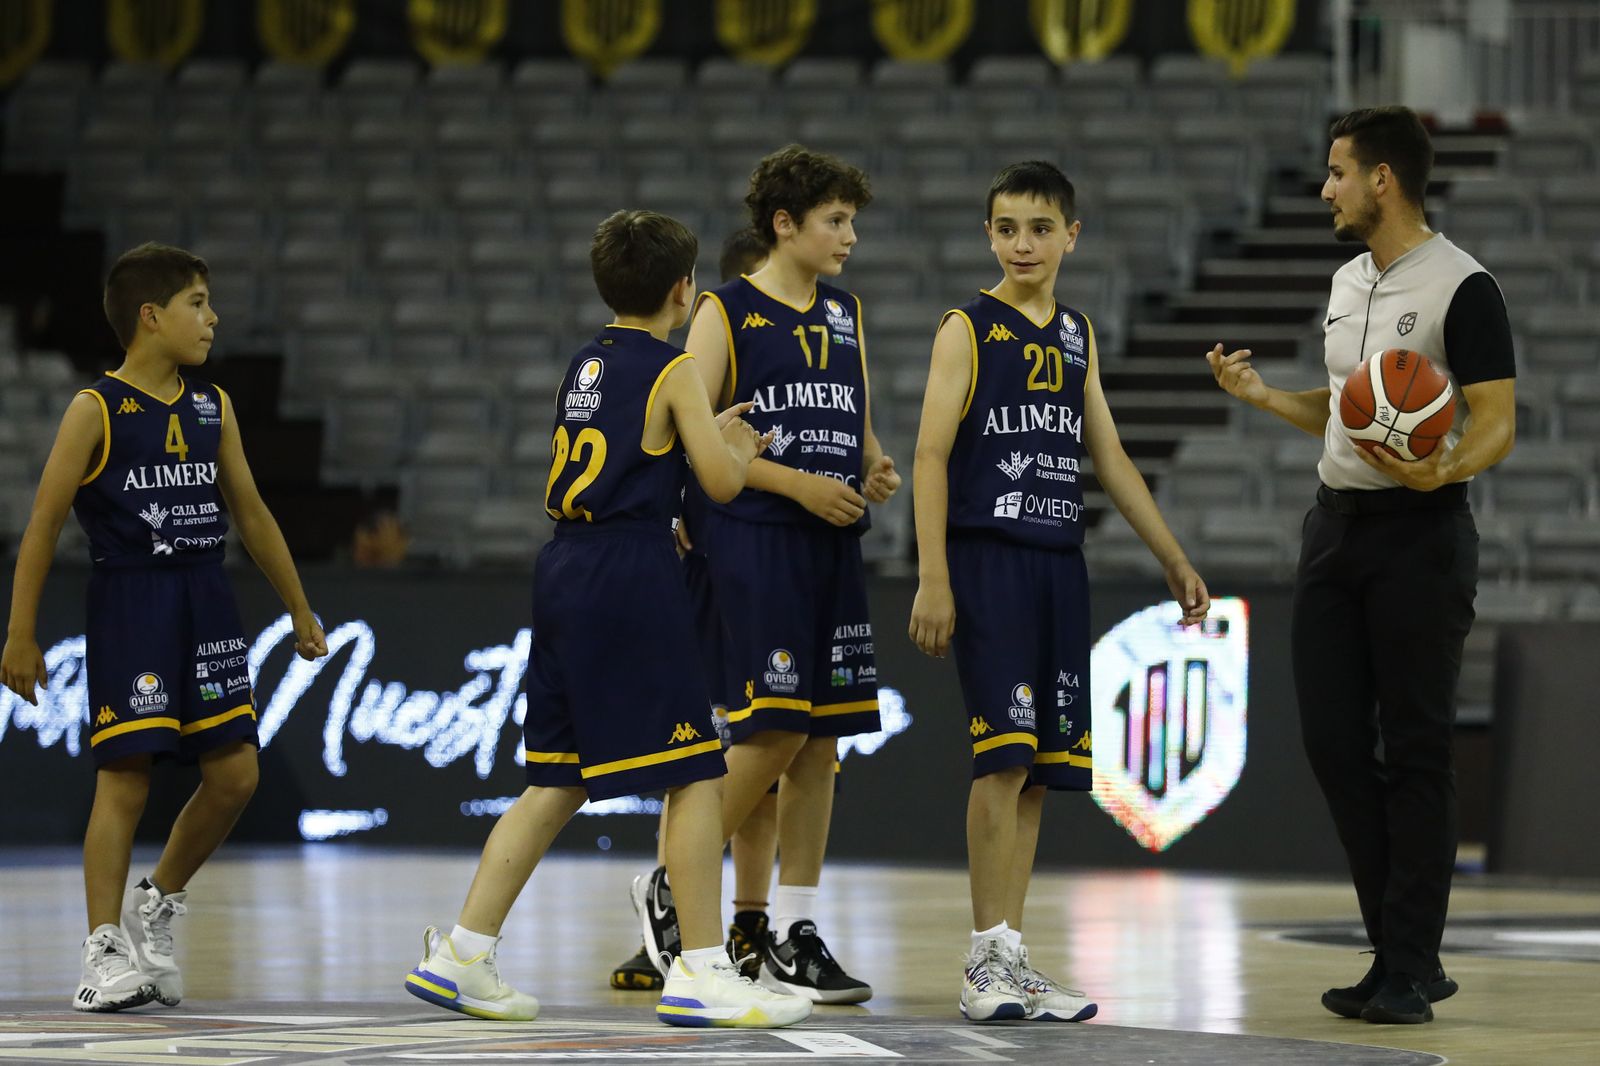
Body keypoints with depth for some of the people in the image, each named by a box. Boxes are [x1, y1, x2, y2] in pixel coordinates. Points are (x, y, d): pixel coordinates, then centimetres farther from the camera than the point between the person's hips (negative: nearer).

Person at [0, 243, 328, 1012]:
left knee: (235, 773, 3)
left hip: (206, 601, 6)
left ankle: (157, 906, 22)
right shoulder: (96, 410, -7)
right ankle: (106, 951, -1)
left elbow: (250, 515, 18)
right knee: (125, 776, -7)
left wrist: (300, 614, 19)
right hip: (129, 602, -6)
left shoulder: (213, 408, 9)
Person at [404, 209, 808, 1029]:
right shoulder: (674, 373, -6)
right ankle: (700, 972, -6)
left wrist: (713, 436, 28)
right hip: (632, 577, -8)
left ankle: (462, 954, 9)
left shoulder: (587, 366, 17)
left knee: (557, 782, 13)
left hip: (565, 568, 8)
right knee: (695, 775, -3)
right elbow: (722, 481, -8)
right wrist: (739, 446, 13)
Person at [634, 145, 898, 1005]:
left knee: (821, 740, 4)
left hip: (832, 547, 7)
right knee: (772, 731, -12)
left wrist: (875, 471, 2)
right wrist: (795, 483, -16)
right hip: (752, 541, -7)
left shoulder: (844, 315, 15)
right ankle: (670, 886, 6)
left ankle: (793, 934, 9)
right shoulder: (726, 313, -4)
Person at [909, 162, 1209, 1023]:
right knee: (1003, 756, -14)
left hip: (1058, 565, 6)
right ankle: (988, 960, -10)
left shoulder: (1077, 337, 15)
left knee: (1038, 769, 5)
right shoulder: (967, 329, -3)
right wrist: (933, 582, -15)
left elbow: (1109, 458, 20)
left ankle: (1008, 961, 9)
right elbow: (931, 454, -7)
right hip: (987, 557, -6)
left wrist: (1174, 560, 18)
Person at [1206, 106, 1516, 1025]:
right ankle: (1402, 947, 14)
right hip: (1338, 526, 8)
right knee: (1334, 740, 5)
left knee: (1415, 749, -5)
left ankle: (1412, 969, -1)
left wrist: (1441, 471, -32)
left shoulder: (1461, 287, -11)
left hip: (1420, 534, -8)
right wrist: (1263, 395, 12)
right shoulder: (1349, 283, 15)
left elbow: (1497, 424, -14)